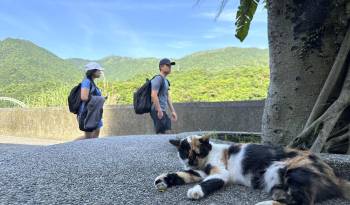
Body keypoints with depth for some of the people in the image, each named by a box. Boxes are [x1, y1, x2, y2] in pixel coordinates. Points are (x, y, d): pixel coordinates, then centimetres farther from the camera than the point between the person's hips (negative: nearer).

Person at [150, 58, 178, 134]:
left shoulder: (165, 80, 19)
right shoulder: (158, 78, -10)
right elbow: (153, 95, -20)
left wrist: (173, 111, 18)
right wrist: (159, 110, -22)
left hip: (163, 111, 10)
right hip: (158, 111, -10)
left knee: (163, 133, 10)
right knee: (161, 133, -11)